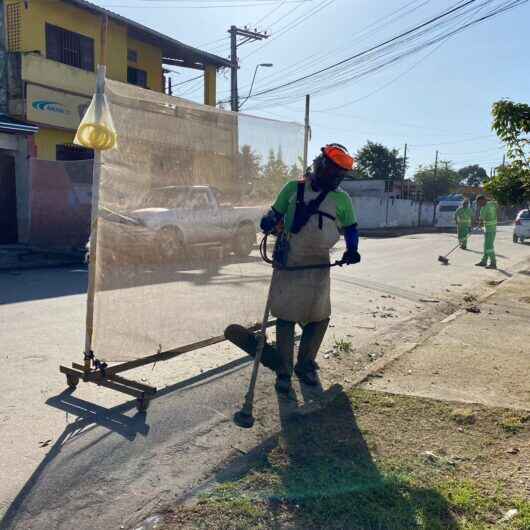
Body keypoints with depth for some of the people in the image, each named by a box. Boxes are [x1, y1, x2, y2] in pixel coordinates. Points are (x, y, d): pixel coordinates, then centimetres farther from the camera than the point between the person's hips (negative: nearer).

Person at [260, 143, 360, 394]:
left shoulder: (341, 199, 9)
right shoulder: (293, 189, 6)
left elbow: (350, 228, 18)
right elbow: (275, 214, 12)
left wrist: (351, 250, 0)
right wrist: (268, 223, -11)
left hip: (318, 267, 2)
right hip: (288, 265, -2)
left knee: (319, 319, 5)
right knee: (285, 318, 1)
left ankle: (305, 366, 27)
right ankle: (283, 372, 14)